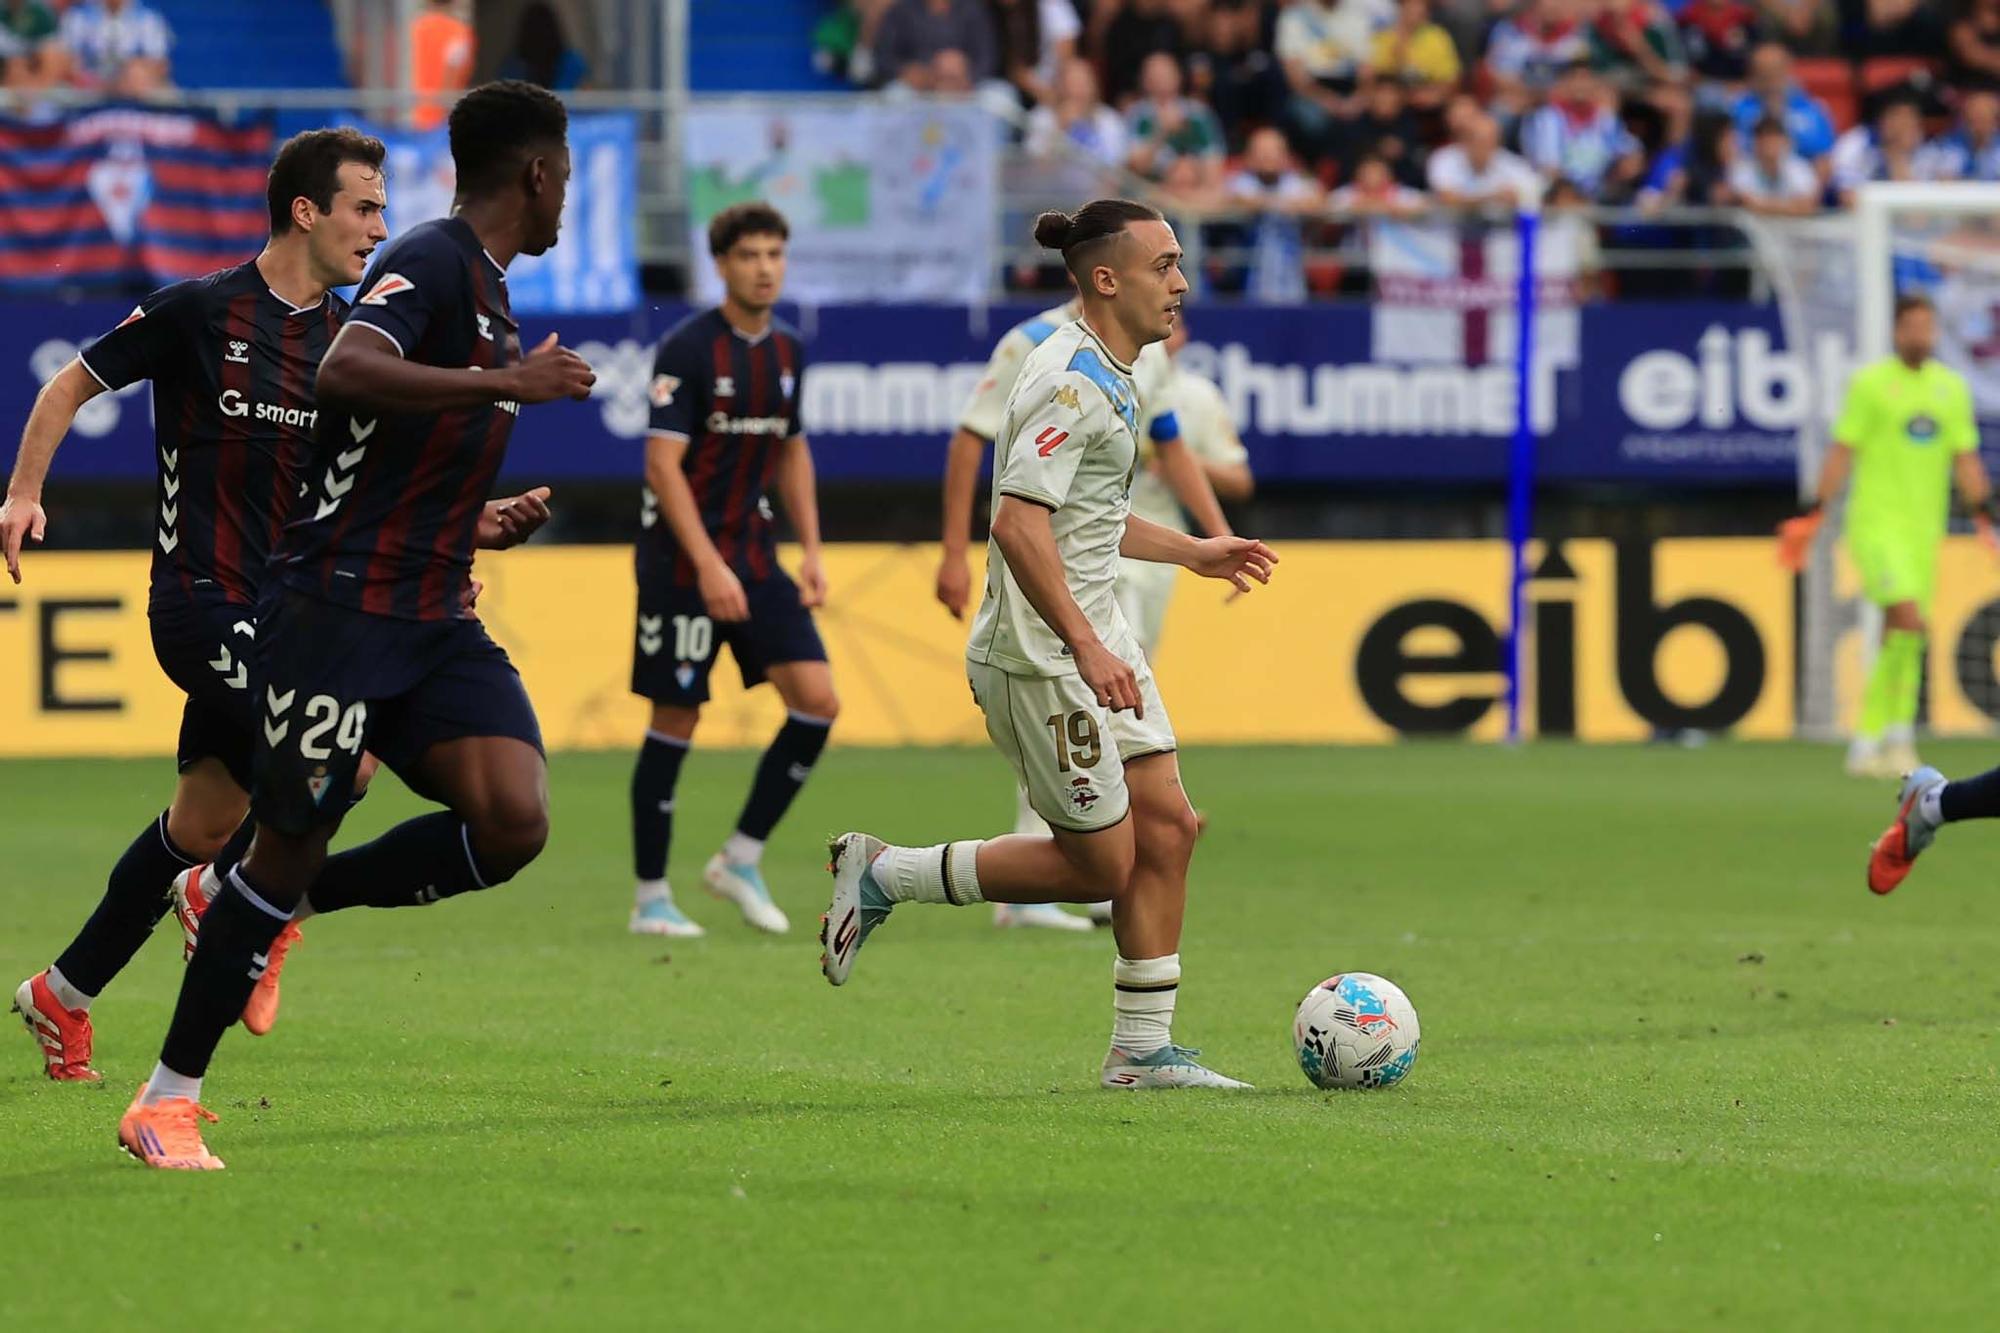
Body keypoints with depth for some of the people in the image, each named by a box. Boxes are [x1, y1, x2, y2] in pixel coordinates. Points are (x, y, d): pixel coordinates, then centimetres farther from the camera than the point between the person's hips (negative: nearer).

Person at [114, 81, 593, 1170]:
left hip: (435, 616, 8)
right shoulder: (429, 264, -11)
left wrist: (480, 526, 20)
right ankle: (167, 1101, 8)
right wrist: (506, 383, -30)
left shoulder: (483, 288, 19)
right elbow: (344, 374, -32)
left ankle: (288, 905, 10)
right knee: (292, 838, -5)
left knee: (513, 821, -12)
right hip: (338, 606, -8)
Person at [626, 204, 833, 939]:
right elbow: (663, 465, -17)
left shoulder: (787, 351, 9)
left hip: (754, 554, 6)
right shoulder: (686, 350, -13)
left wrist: (811, 551, 12)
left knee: (817, 700, -6)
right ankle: (650, 897, 9)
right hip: (681, 558, -6)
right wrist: (709, 567, -24)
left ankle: (741, 858, 8)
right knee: (676, 718, -2)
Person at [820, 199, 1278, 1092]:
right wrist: (1084, 647, -30)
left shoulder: (1108, 375, 14)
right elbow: (1019, 523, -27)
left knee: (1168, 827, 4)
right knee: (1100, 864, -3)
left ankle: (1142, 1050, 10)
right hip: (1041, 657, -10)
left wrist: (1188, 551, 28)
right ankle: (882, 875, 8)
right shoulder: (1072, 379, -18)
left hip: (1096, 642, 10)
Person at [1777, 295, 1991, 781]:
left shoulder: (1953, 388, 11)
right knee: (1909, 619, -20)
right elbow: (1842, 453, -2)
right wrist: (1814, 514, -6)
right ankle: (1898, 732, -9)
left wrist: (1985, 514, 6)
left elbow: (1965, 462, 15)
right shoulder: (1870, 384, -3)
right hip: (1874, 523, -5)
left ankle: (1869, 741, 13)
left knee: (1900, 639, 4)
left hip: (1924, 531, 5)